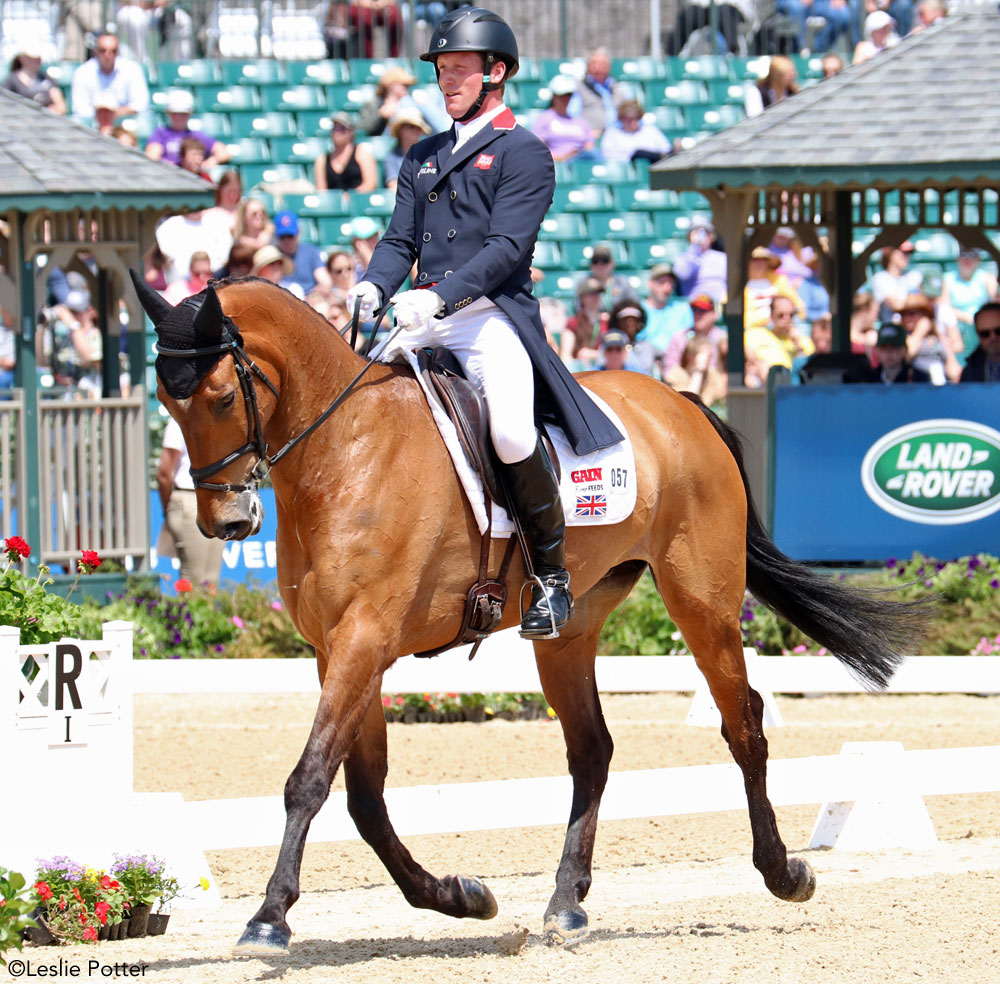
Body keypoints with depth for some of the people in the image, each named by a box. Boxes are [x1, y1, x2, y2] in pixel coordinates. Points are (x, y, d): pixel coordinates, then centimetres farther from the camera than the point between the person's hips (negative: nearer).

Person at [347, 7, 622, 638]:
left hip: (495, 319, -7)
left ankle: (553, 572, -13)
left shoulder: (524, 154, 1)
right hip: (428, 327, 7)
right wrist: (375, 286, -8)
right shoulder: (424, 158, 22)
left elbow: (506, 248, -11)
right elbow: (400, 240, 15)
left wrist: (438, 296, -24)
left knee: (511, 433, -30)